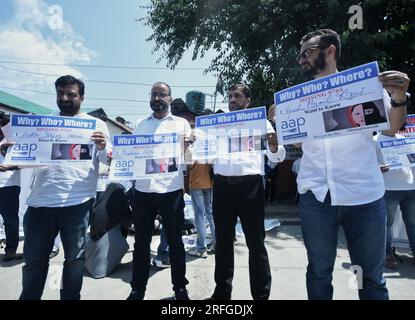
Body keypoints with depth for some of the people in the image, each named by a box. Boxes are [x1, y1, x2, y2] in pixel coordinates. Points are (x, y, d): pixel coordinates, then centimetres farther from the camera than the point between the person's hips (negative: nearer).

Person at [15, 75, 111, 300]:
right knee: (34, 260, 14)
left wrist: (102, 148, -19)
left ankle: (70, 297, 26)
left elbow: (109, 161, 2)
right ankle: (29, 297, 33)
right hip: (39, 202, 3)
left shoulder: (96, 124, 6)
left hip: (77, 203, -3)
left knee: (74, 258, 9)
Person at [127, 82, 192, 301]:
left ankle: (180, 287, 24)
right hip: (143, 190, 3)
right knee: (141, 242, 11)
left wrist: (188, 145, -18)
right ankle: (137, 289, 28)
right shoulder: (140, 124, 14)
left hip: (171, 190, -2)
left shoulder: (181, 123, 7)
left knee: (175, 241, 8)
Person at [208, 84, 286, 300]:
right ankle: (222, 291, 25)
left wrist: (274, 147, -20)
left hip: (250, 184, -3)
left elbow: (277, 158, 4)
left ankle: (261, 294, 17)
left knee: (255, 242, 2)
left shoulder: (260, 121, 11)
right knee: (223, 240, 10)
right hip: (222, 184, 3)